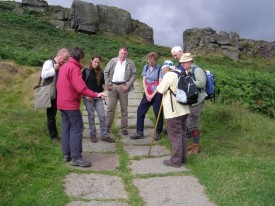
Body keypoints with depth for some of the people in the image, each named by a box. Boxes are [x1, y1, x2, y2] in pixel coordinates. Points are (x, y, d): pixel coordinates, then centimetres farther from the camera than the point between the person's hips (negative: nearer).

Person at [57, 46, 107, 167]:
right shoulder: (74, 68, -16)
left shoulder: (64, 66, 13)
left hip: (62, 103, 9)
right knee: (76, 129, -5)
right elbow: (81, 88, -25)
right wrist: (96, 95, -23)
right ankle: (76, 158, -4)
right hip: (71, 104, -9)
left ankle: (67, 154, 18)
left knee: (66, 128, 12)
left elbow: (59, 85, 19)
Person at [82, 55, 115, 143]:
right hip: (88, 97, -3)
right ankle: (93, 134, 19)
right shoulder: (86, 71, -3)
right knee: (91, 116, 5)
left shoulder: (101, 72, 7)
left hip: (98, 97, 3)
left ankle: (105, 135, 10)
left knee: (102, 116, 1)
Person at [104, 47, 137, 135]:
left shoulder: (130, 63, 5)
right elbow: (106, 72, 6)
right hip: (113, 86, 1)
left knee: (124, 108, 6)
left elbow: (134, 75, 3)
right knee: (110, 108, 4)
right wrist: (108, 84, -2)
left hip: (123, 86, 0)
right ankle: (107, 127, 12)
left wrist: (128, 85, -7)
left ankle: (124, 128, 14)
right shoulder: (112, 61, 7)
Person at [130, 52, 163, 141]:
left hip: (156, 93, -5)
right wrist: (147, 94, -3)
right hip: (147, 93, 5)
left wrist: (153, 95, -11)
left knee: (158, 113, 0)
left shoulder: (159, 68, -7)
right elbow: (144, 81, 7)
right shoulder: (146, 67, 7)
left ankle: (158, 133, 16)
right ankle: (139, 132, 10)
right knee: (140, 111, 2)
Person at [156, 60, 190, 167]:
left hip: (173, 112, -9)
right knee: (182, 135, 15)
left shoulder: (169, 75, -12)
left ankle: (176, 161, 5)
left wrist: (158, 86, 6)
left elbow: (160, 90, -13)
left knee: (175, 136, -2)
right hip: (183, 110, 9)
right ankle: (183, 158, 24)